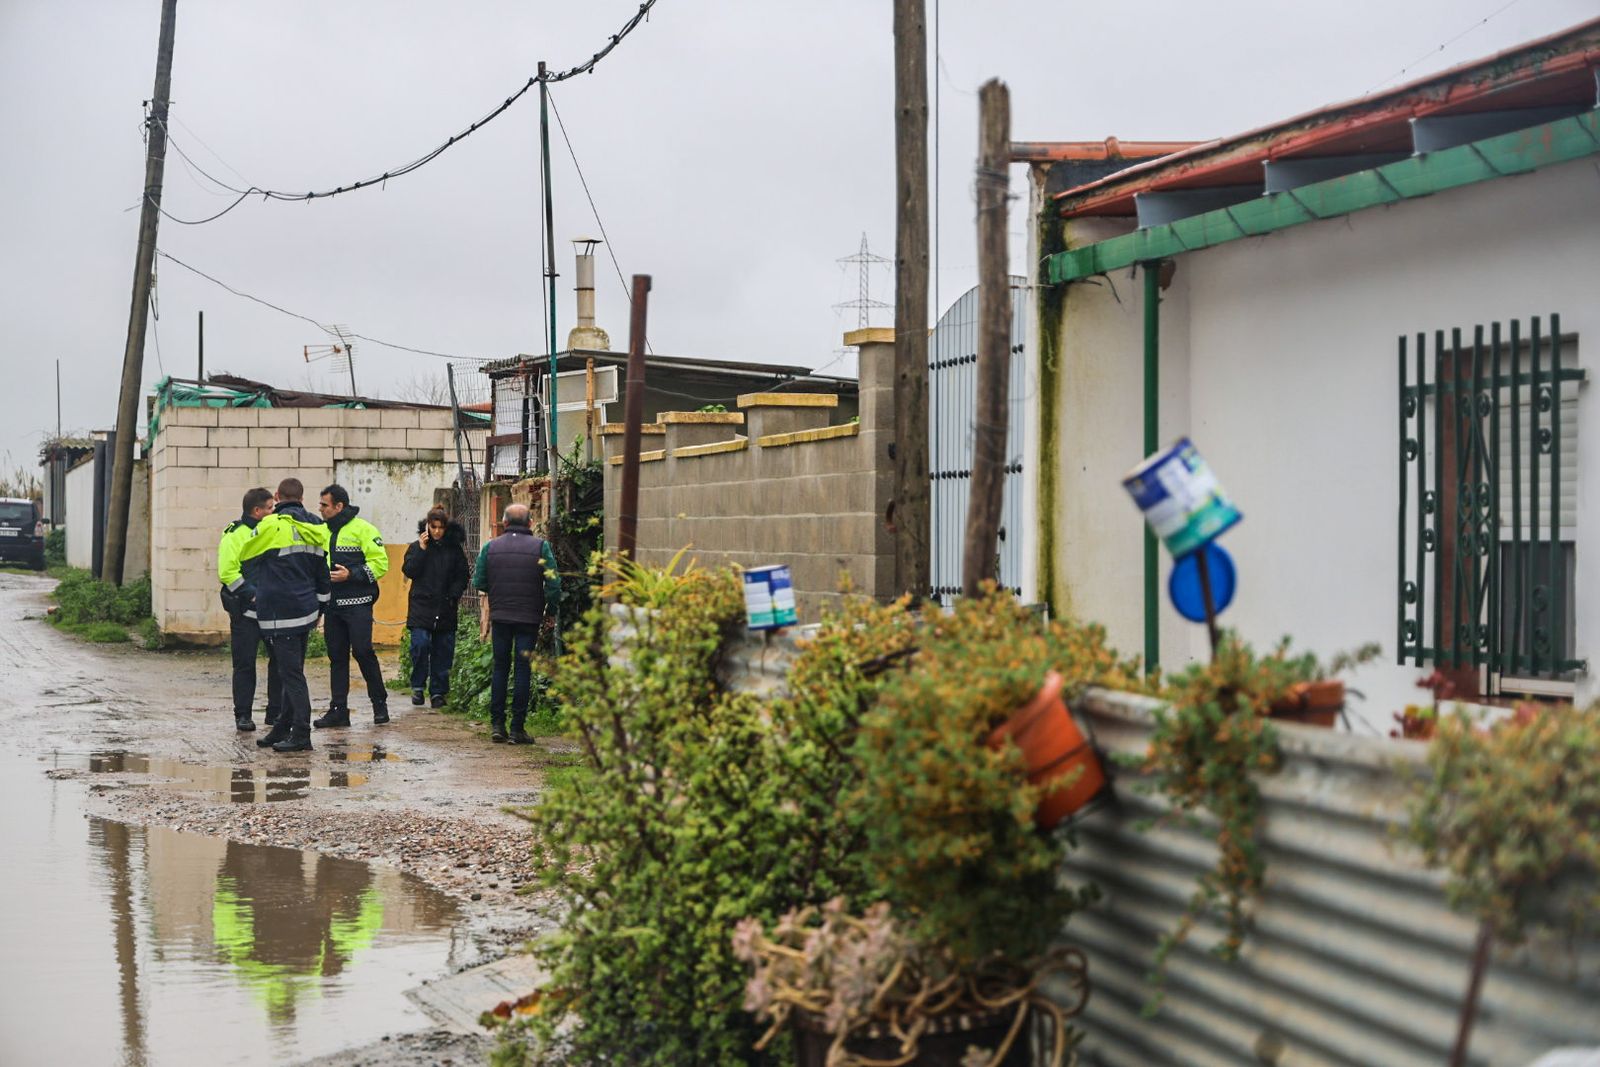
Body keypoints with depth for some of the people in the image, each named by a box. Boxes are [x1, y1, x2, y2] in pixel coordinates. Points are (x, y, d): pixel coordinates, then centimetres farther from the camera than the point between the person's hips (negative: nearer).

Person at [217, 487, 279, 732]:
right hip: (246, 611, -5)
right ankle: (243, 715, 7)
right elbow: (227, 573, -12)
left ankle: (276, 712, 15)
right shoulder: (234, 535, -5)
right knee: (245, 664, 0)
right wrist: (253, 593, -20)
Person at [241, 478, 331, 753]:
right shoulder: (316, 528, 11)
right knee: (293, 671, 14)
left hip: (280, 613, -7)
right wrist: (321, 605, 29)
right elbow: (323, 573, 19)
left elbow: (245, 559, 3)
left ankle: (301, 735, -8)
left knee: (291, 673, -7)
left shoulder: (272, 525, -11)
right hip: (305, 610, 7)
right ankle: (283, 729, 20)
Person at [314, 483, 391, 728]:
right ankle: (338, 710, 10)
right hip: (333, 605, 7)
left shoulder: (362, 529, -7)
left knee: (363, 652, -7)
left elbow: (380, 562, -12)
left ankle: (380, 703, 8)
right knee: (336, 656, 7)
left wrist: (351, 575, -18)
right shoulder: (323, 531, 14)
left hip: (357, 605, -6)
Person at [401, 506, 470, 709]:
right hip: (421, 606, -2)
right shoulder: (416, 547, 6)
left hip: (445, 609, 2)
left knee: (443, 650, 2)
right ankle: (417, 686, -2)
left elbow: (462, 576, 9)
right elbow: (408, 571, -5)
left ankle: (438, 692, 11)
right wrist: (421, 549, -10)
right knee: (420, 643, -17)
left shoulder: (455, 549, 8)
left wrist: (454, 595, -5)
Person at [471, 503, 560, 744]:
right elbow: (554, 584, -11)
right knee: (523, 669, 4)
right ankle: (517, 728, 3)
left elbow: (478, 583, 1)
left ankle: (497, 724, 11)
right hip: (529, 616, -2)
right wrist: (550, 611, 3)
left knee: (500, 667, 14)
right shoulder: (540, 547, -7)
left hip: (500, 615, 2)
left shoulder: (490, 547, 0)